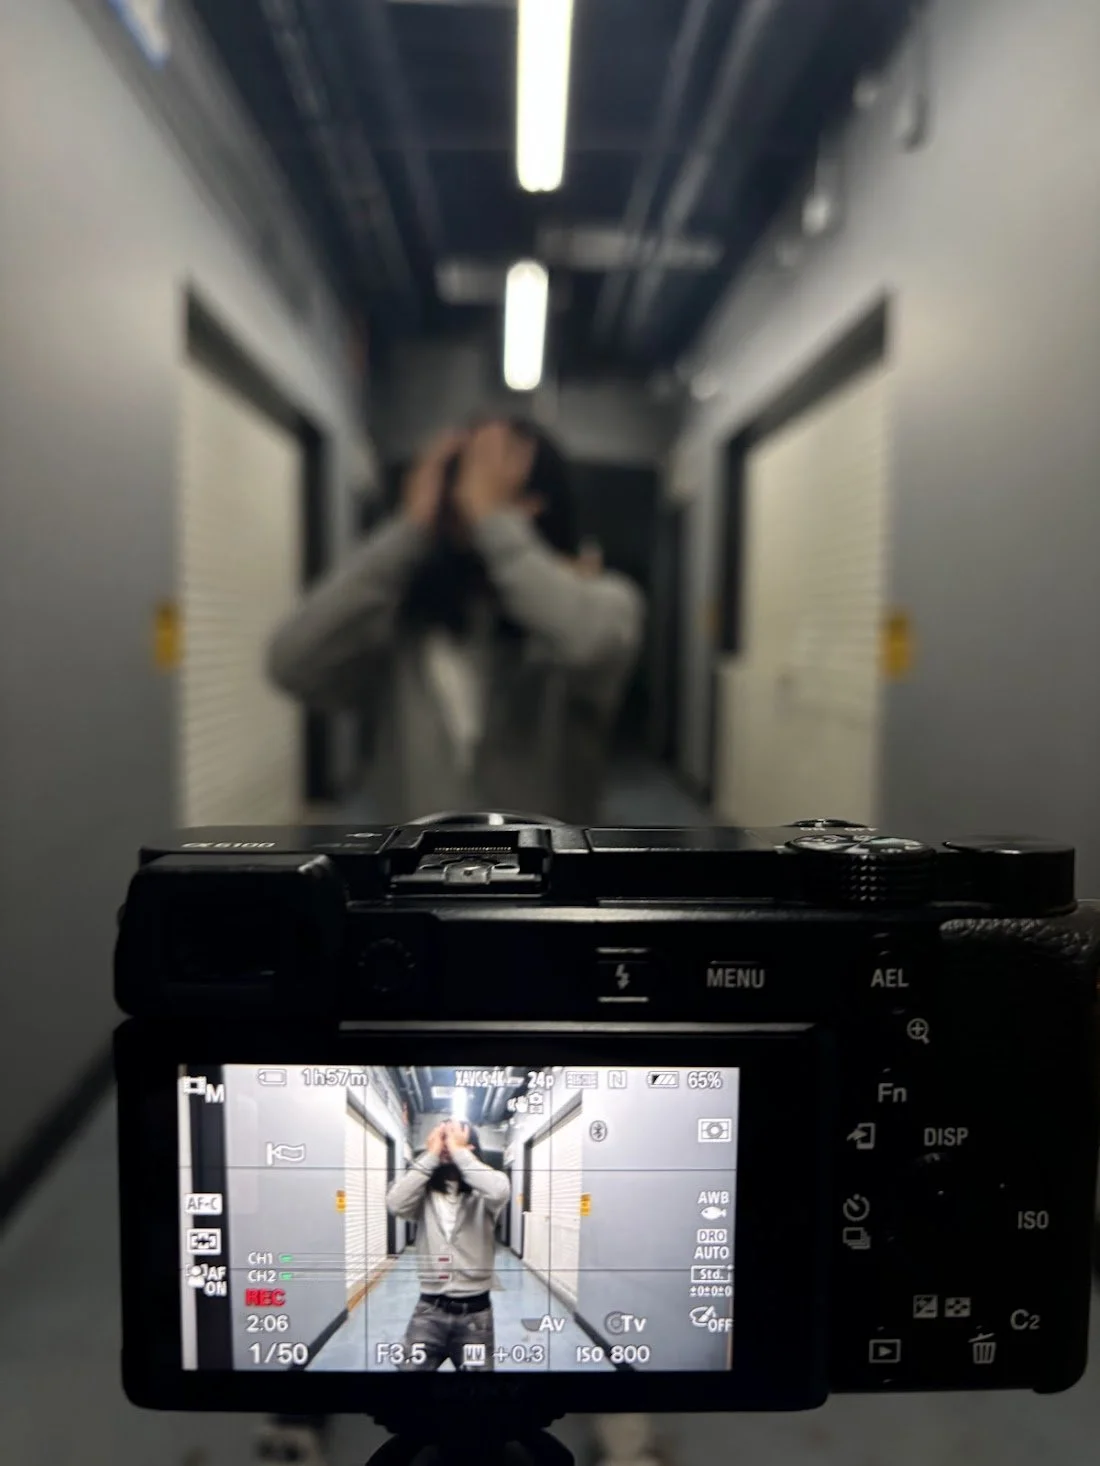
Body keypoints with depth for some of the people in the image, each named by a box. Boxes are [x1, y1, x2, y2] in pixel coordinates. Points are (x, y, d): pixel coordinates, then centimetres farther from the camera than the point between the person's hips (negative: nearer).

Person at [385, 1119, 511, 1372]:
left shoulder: (481, 1196, -5)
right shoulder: (424, 1194, 2)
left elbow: (500, 1191, -28)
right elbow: (396, 1203, -17)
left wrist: (460, 1151, -19)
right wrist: (430, 1155, -14)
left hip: (474, 1313, -1)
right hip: (429, 1310, 1)